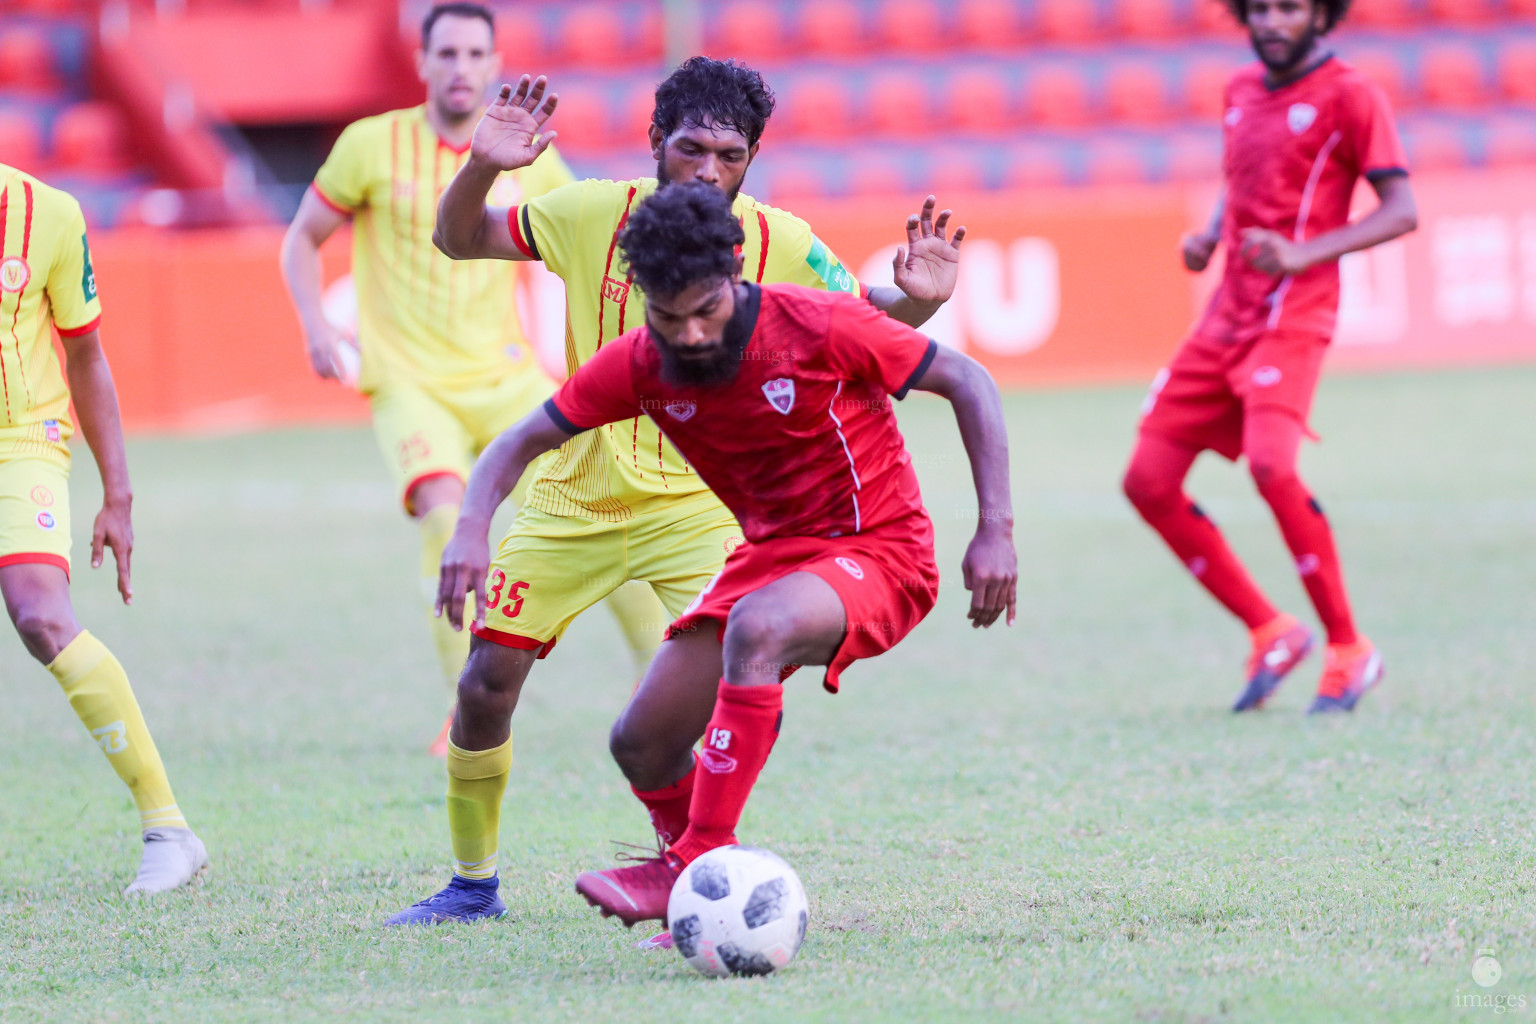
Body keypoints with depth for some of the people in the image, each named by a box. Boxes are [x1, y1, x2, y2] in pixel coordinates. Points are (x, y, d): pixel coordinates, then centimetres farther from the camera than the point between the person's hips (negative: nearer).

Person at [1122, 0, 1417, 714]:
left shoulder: (1347, 95, -6)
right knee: (1149, 482, 0)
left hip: (1291, 319, -8)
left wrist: (1303, 253, -22)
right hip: (1225, 320, 8)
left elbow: (1401, 209, -11)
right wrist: (1209, 236, 9)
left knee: (1270, 465, -28)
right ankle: (1269, 632, 13)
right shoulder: (1243, 91, 15)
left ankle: (1349, 650, -15)